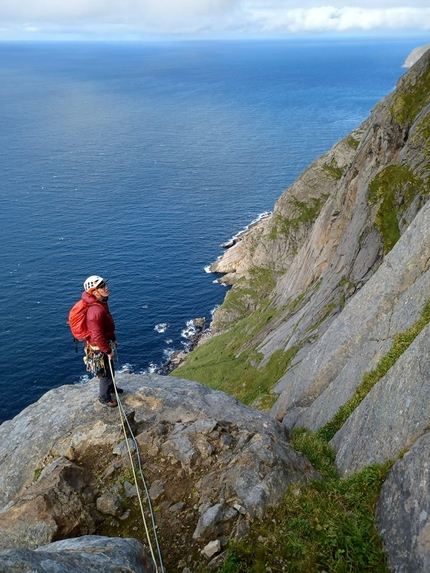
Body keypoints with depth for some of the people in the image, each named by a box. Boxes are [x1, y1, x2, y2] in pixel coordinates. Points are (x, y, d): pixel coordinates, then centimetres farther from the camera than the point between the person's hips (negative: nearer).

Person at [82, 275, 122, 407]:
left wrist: (113, 339, 18)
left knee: (110, 369, 29)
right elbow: (97, 336, -31)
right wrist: (108, 351, -20)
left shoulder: (102, 303, -4)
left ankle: (110, 387, 54)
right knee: (105, 373, 12)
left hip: (106, 343, 9)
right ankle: (105, 398, 35)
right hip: (99, 348, -9)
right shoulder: (95, 311, -35)